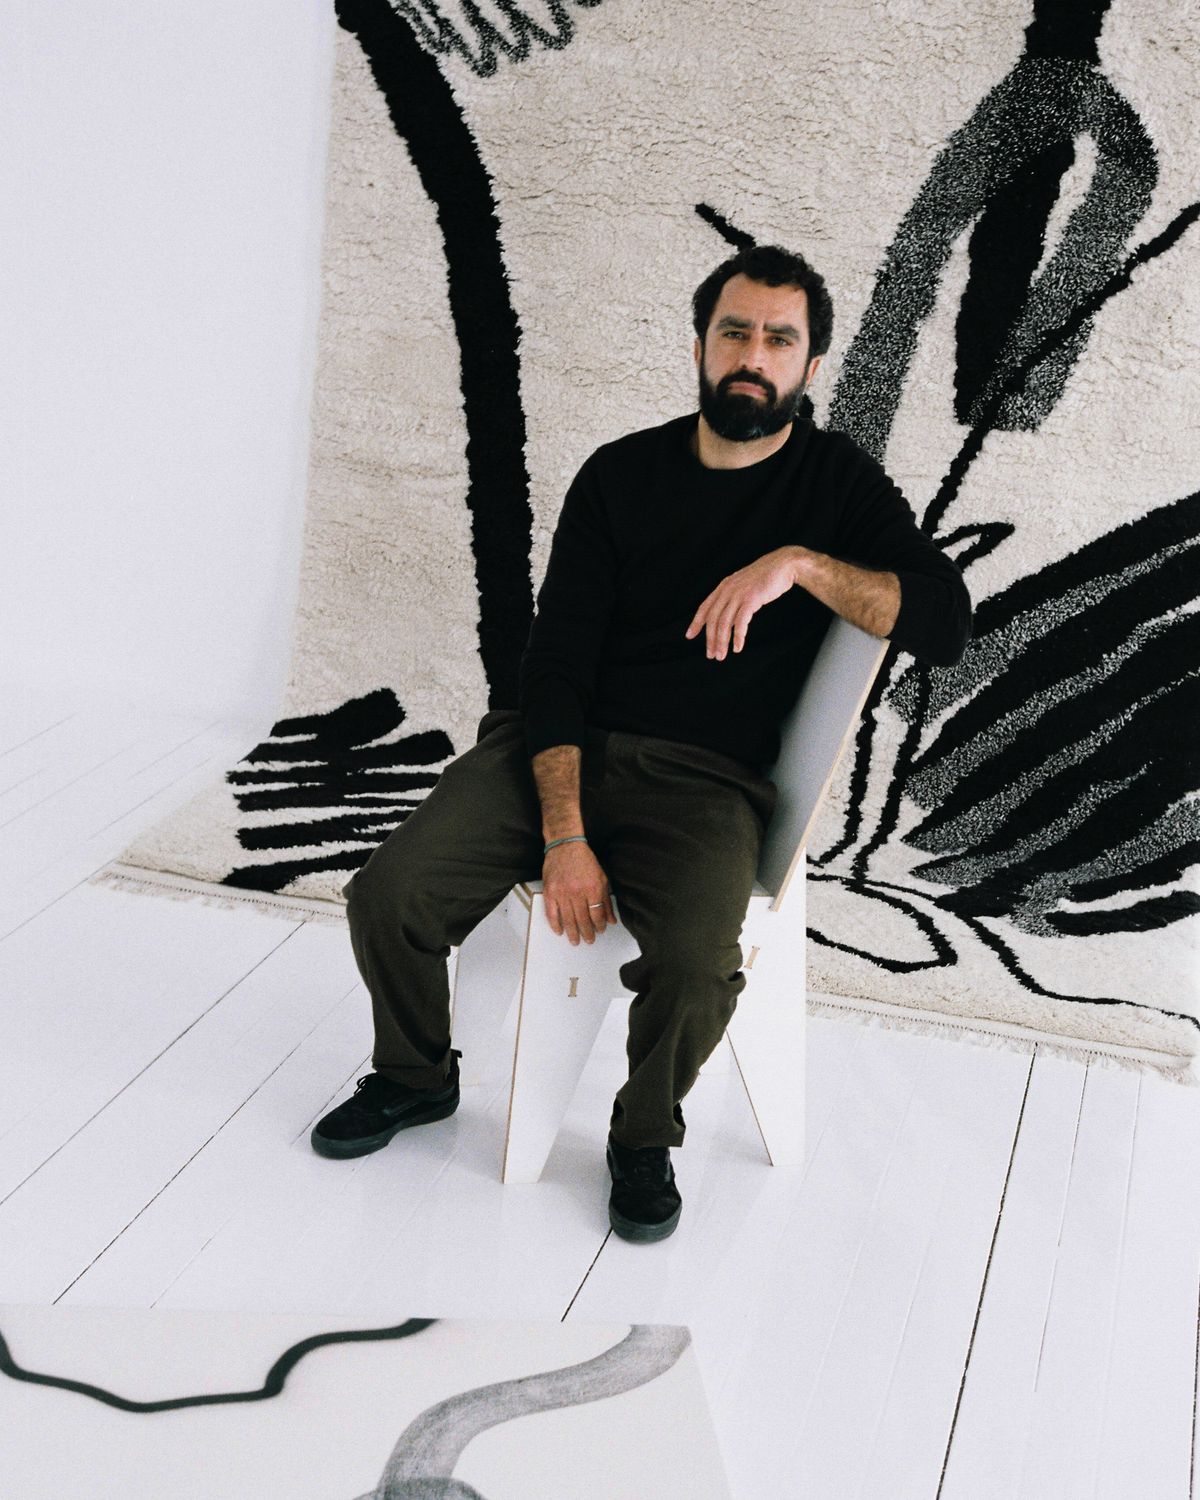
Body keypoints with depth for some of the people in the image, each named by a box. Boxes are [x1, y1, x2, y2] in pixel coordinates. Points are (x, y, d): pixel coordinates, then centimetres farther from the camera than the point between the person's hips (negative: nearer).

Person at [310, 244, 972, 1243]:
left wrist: (800, 562, -22)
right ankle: (417, 1078, 17)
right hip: (560, 748, 2)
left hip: (702, 778, -2)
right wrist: (564, 835, -14)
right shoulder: (621, 474, 7)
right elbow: (557, 661, -1)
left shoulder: (837, 482, 5)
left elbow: (947, 625, -9)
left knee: (697, 965, -31)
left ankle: (646, 1137, 3)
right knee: (387, 899, -16)